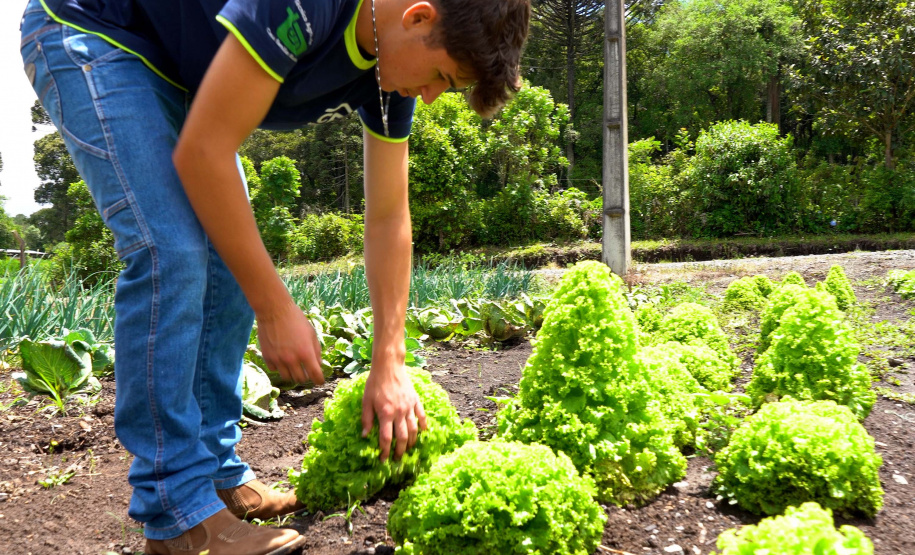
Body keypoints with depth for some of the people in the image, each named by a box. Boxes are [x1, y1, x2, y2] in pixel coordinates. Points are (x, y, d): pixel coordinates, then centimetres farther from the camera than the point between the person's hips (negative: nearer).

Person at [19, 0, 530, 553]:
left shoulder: (393, 66, -9)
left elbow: (388, 218, -6)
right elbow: (201, 154, -33)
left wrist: (390, 365, -7)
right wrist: (276, 309, -28)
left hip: (177, 74, 8)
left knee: (233, 259, -2)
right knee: (172, 253, -23)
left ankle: (218, 473, 9)